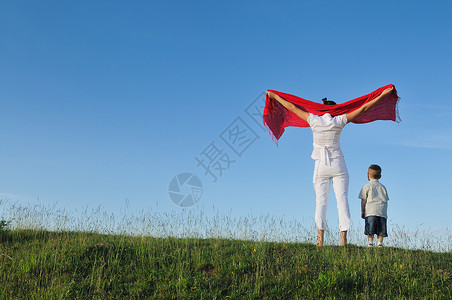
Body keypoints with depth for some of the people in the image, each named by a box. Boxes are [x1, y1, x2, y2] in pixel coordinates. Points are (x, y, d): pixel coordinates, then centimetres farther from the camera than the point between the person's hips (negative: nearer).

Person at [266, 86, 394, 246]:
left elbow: (292, 107, 8)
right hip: (338, 165, 0)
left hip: (321, 166, 1)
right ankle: (343, 240, -6)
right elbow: (363, 108, 3)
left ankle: (320, 240, -7)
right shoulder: (339, 121, -1)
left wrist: (274, 96, 18)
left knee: (321, 201, 1)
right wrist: (382, 95, 9)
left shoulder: (314, 120, 1)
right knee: (342, 200, -1)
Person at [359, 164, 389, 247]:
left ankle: (370, 242, -15)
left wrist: (362, 211, 9)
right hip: (382, 210, 4)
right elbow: (386, 200, 19)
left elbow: (363, 200, 3)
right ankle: (380, 243, -3)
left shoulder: (367, 187, 6)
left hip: (371, 210, -4)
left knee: (370, 230, -7)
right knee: (381, 230, 3)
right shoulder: (383, 187, 20)